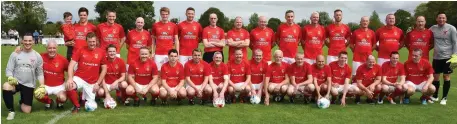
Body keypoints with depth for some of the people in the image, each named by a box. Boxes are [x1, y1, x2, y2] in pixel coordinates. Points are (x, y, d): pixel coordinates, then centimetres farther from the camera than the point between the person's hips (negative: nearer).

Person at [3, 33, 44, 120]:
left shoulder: (37, 56, 1)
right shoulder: (15, 54, -1)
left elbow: (40, 73, 4)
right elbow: (9, 70, 0)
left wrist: (42, 85, -11)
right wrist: (10, 78, -22)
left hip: (29, 85, 1)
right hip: (16, 82, 0)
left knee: (26, 111, -1)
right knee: (6, 87, -37)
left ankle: (22, 102, 39)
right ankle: (11, 111, -15)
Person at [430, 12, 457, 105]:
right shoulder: (433, 28, 4)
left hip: (447, 57, -3)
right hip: (436, 57, 4)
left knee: (446, 77, 2)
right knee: (435, 76, 8)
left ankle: (444, 98, 12)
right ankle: (435, 96, 22)